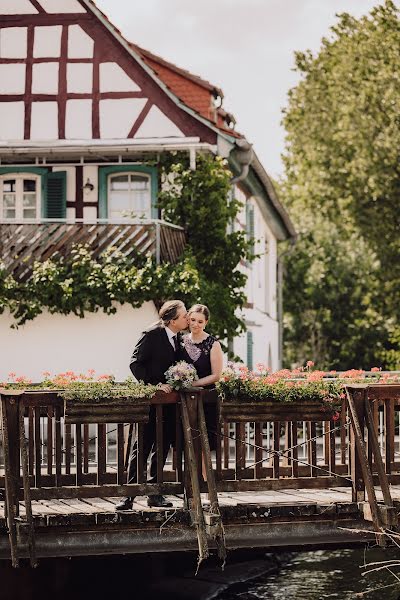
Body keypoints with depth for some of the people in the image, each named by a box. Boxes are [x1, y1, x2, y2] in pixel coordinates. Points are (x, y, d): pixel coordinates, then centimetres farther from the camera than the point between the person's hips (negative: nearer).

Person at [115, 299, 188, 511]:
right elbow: (135, 363, -15)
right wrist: (155, 385, -21)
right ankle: (128, 495, -4)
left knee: (162, 446, 10)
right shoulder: (152, 335, -13)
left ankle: (154, 493, 17)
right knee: (141, 446, -7)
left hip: (168, 399, 7)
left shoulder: (178, 338, 8)